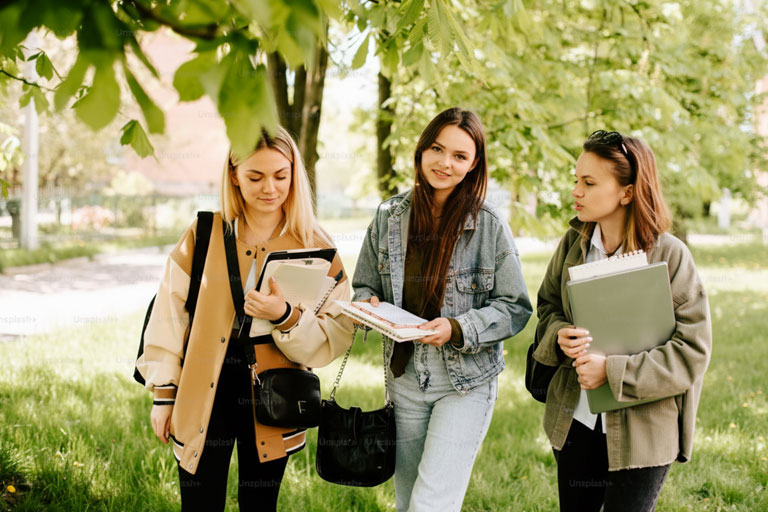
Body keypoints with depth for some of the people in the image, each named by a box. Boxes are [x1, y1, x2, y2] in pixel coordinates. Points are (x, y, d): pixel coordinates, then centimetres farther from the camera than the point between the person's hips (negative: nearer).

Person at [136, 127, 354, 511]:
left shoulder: (314, 246, -4)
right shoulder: (203, 235, -3)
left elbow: (336, 335, -7)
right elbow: (170, 314, 2)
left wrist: (286, 317, -25)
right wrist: (164, 393, 2)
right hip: (204, 394, 0)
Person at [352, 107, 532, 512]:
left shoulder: (490, 226, -10)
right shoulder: (389, 217, 0)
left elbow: (515, 308, -7)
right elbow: (363, 286, 11)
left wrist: (457, 329, -21)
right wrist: (369, 307, -12)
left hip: (466, 383, -4)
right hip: (404, 378, 4)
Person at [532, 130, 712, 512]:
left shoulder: (670, 255, -14)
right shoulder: (574, 243, 0)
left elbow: (693, 350, -15)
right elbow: (547, 307, 12)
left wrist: (612, 371, -22)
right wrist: (559, 336, -12)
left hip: (642, 431, -5)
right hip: (575, 421, 5)